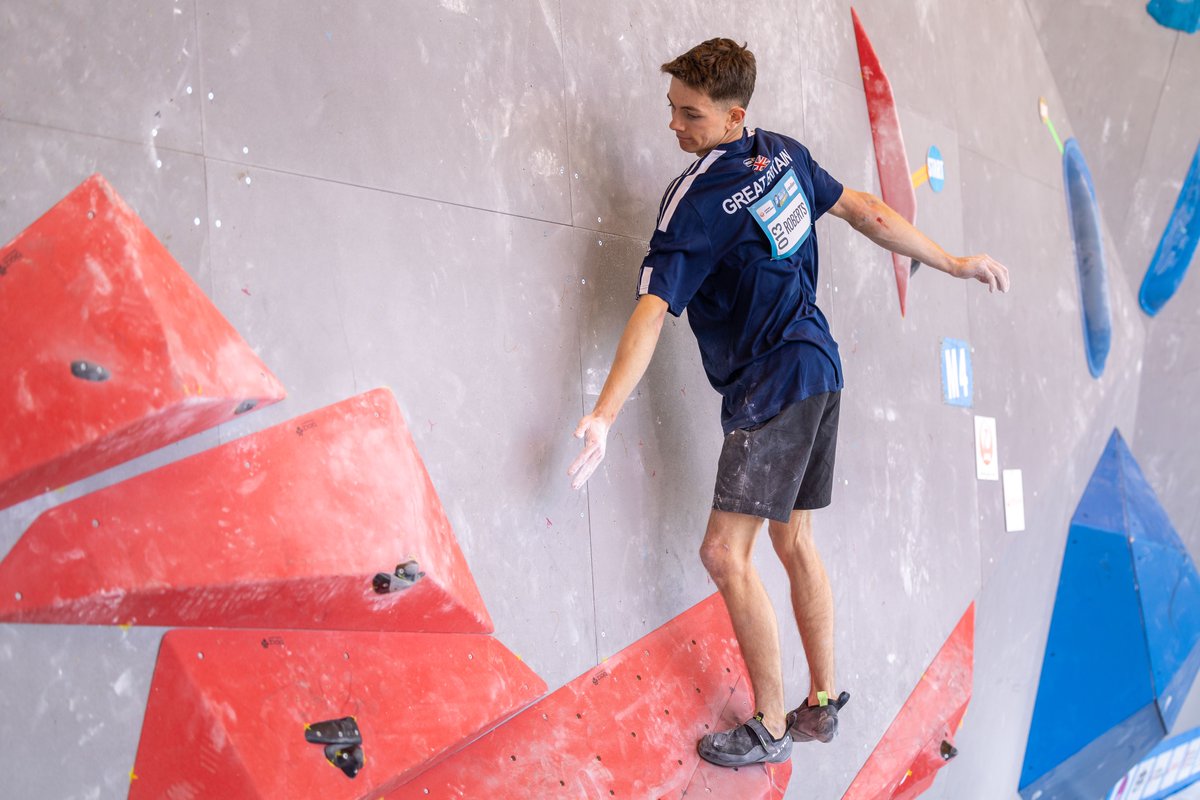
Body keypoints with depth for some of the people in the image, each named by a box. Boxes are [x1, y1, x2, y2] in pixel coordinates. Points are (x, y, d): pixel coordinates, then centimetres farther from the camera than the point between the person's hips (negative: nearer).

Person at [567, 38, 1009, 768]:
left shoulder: (698, 199, -17)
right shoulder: (784, 155, 6)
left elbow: (652, 312, -24)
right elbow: (865, 211, 13)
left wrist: (603, 417, -26)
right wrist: (952, 262, 23)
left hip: (773, 389, -9)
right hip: (817, 368, 9)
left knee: (725, 552, -7)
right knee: (794, 540, 15)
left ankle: (770, 729, 1)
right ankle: (823, 705, 24)